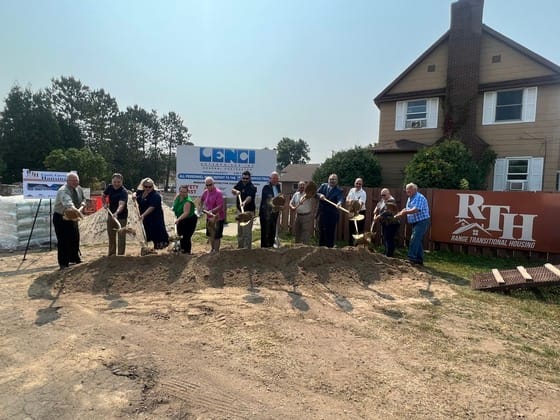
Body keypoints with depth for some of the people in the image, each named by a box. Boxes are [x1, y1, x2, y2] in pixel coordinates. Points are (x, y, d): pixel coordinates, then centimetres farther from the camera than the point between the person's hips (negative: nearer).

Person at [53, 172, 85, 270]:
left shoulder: (79, 189, -2)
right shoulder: (63, 191, -27)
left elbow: (83, 199, 15)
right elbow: (68, 204, -46)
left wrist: (82, 206, -7)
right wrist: (76, 211, -64)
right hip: (60, 218, -7)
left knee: (75, 238, 14)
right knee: (63, 240, -6)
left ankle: (74, 259, 31)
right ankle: (63, 264, 4)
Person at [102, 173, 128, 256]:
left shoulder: (124, 192, -25)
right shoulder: (109, 187, -5)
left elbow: (121, 204, -42)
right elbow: (103, 195, 17)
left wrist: (116, 213, -58)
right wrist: (105, 203, 1)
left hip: (121, 216, -7)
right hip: (111, 214, 7)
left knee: (121, 237, -3)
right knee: (111, 236, 17)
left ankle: (121, 255, 7)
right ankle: (111, 254, 30)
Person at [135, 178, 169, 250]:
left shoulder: (155, 195, -20)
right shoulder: (140, 192, 4)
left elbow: (152, 207, -30)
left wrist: (143, 215, -39)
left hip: (155, 218, -7)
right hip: (145, 218, 8)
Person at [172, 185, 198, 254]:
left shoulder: (187, 201, -31)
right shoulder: (178, 196, -7)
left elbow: (186, 213, -42)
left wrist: (178, 219, -51)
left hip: (190, 220, -8)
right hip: (181, 220, 8)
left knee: (186, 236, -5)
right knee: (180, 235, 18)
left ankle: (188, 251, 14)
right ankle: (182, 248, 37)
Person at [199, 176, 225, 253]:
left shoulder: (218, 193, -20)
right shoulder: (206, 192, 2)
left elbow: (220, 206, -27)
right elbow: (202, 199, 24)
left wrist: (211, 211, -35)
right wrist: (201, 207, 16)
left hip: (218, 217, -8)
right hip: (209, 217, 8)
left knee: (217, 236, 1)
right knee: (209, 234, 19)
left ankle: (216, 251, 15)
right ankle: (212, 249, 36)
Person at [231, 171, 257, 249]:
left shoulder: (252, 187, -16)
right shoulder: (240, 183, 5)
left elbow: (249, 197, -33)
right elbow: (232, 191, 4)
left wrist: (244, 202, -53)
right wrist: (236, 191, -18)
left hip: (248, 211, -7)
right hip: (239, 210, 7)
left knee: (247, 231, -9)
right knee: (239, 230, 18)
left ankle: (247, 248, -2)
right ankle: (240, 246, 31)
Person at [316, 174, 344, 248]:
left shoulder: (338, 191, -8)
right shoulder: (323, 186, 7)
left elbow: (340, 199, -24)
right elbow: (316, 193, 5)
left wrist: (339, 203, -47)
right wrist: (320, 195, -17)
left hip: (332, 215, -5)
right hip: (322, 213, 5)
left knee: (330, 233, -1)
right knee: (321, 231, 15)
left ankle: (329, 247, 10)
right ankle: (321, 247, 29)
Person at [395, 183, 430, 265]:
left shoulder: (419, 198, -16)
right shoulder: (410, 199, 14)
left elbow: (415, 210, -28)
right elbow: (407, 209, 17)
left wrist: (404, 212, -25)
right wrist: (400, 213, -1)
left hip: (422, 222, -10)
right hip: (415, 223, 10)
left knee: (414, 239, -16)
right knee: (418, 241, 12)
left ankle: (411, 258, -15)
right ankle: (419, 260, 19)